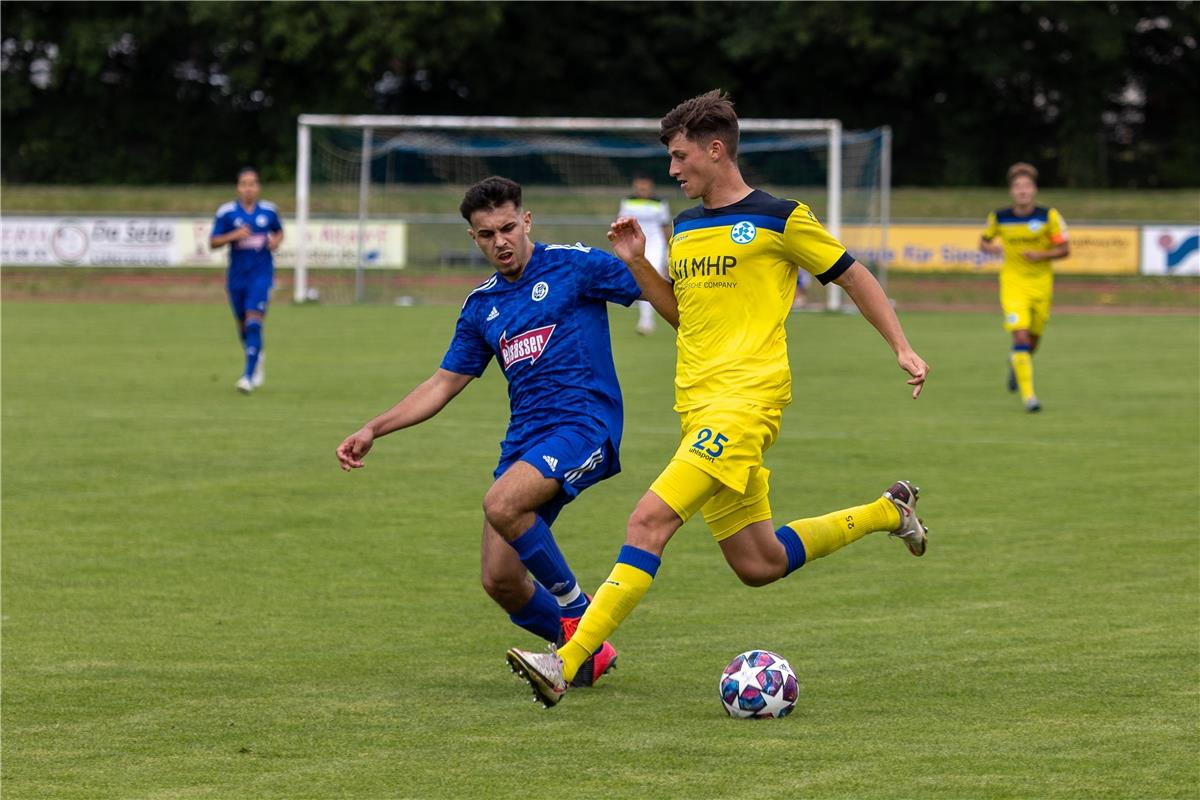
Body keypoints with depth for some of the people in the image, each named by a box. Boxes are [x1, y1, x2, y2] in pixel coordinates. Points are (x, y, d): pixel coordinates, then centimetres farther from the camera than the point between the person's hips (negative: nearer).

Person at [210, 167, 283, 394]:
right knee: (243, 326, 12)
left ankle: (249, 376, -18)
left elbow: (279, 231, 20)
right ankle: (257, 360, 42)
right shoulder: (226, 212, -3)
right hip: (237, 276, 2)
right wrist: (233, 236, -19)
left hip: (261, 275, -2)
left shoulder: (269, 211, 2)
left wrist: (276, 241, -3)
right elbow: (213, 242, -2)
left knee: (254, 323, -16)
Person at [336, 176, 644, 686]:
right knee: (500, 581, -1)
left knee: (501, 505, -31)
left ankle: (575, 608, -9)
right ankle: (586, 653, 21)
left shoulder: (573, 266, -1)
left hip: (584, 422, -7)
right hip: (525, 436, 7)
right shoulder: (482, 306, 16)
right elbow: (444, 385, 22)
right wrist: (372, 430, 14)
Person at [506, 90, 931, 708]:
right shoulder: (684, 228, 18)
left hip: (746, 399, -8)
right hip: (698, 407, 9)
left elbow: (853, 277, 6)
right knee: (759, 565, 12)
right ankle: (885, 512, 35)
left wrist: (902, 348, 0)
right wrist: (636, 263, 12)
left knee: (650, 520, -22)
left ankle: (565, 662, -27)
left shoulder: (779, 219, -2)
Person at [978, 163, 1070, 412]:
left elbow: (1065, 249, -3)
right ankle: (1028, 395, -16)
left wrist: (1041, 255, -21)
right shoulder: (999, 218, -3)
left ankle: (1015, 362, 50)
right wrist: (992, 249, -11)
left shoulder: (1049, 216, -7)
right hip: (1013, 285, -1)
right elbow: (984, 242, 13)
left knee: (1033, 341, 13)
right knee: (1021, 337, -18)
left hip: (1041, 285, 1)